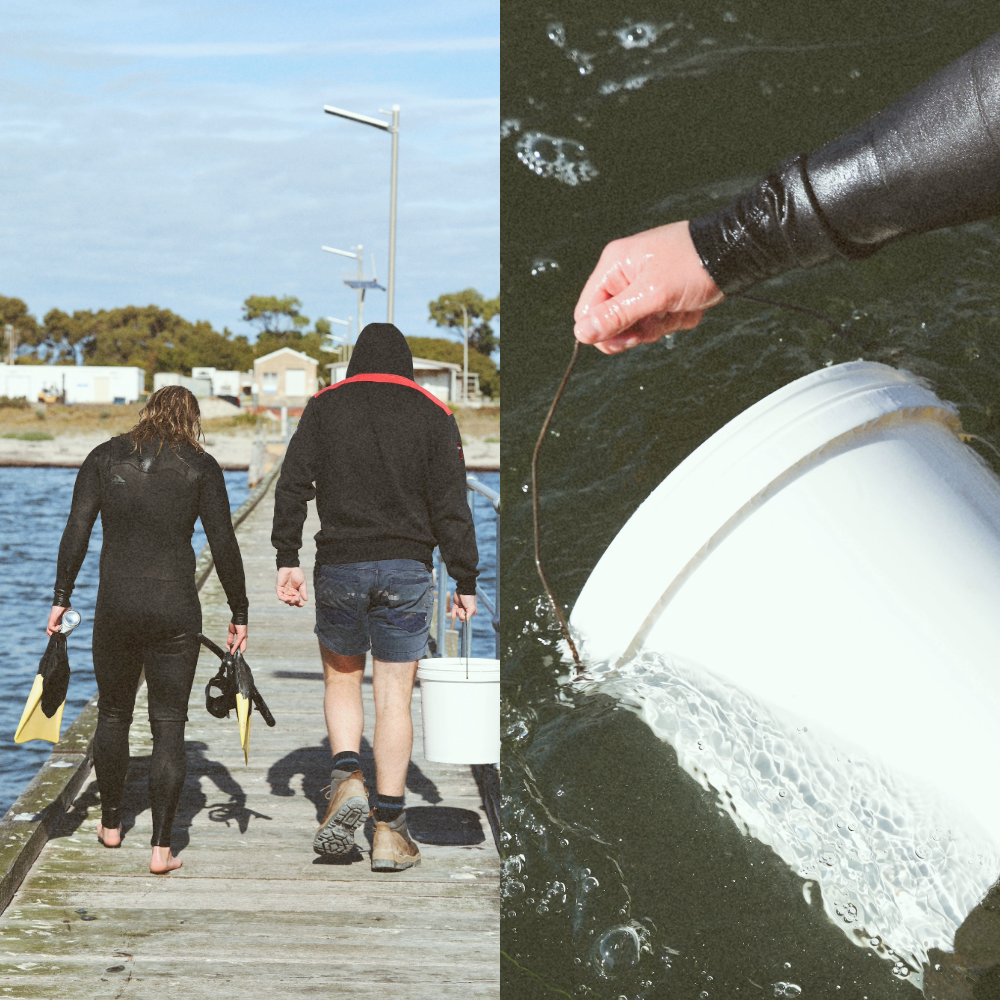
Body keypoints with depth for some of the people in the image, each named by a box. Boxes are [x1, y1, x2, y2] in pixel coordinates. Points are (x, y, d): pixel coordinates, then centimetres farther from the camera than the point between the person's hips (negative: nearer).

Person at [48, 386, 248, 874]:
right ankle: (161, 848, -2)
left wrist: (61, 599, 3)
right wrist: (239, 614, 6)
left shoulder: (104, 458, 6)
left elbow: (76, 531, -1)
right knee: (169, 724, 3)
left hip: (116, 604, 2)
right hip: (176, 606, -2)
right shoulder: (201, 467, 1)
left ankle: (111, 824, 35)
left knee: (113, 714, 20)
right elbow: (224, 544, -1)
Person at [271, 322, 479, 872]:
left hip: (339, 567, 1)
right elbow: (451, 505, 0)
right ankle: (389, 829, 2)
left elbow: (292, 485, 0)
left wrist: (287, 558, 2)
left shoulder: (324, 406, 6)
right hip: (407, 569, 0)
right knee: (394, 697, 2)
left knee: (341, 680, 18)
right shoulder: (433, 414, 4)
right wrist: (465, 580, 1)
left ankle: (348, 777, -6)